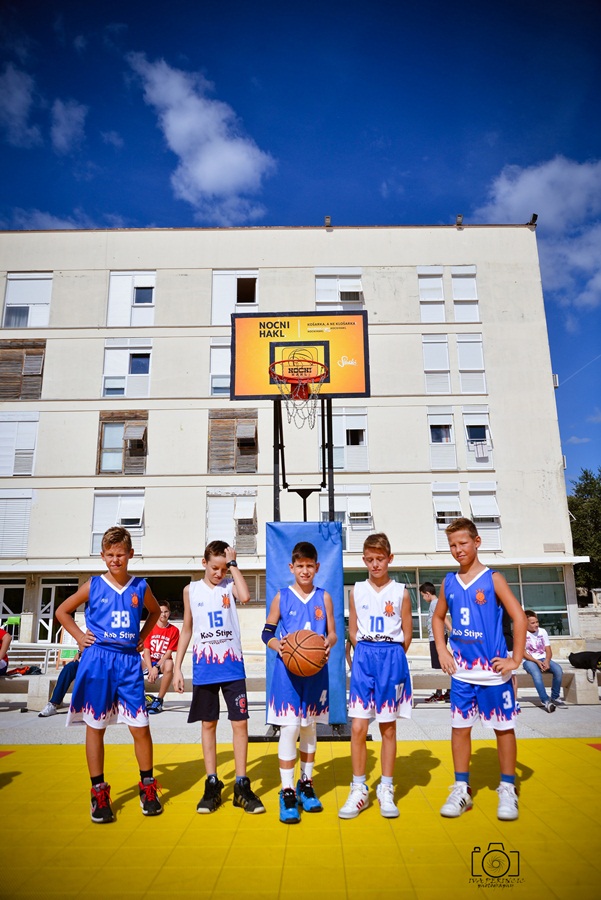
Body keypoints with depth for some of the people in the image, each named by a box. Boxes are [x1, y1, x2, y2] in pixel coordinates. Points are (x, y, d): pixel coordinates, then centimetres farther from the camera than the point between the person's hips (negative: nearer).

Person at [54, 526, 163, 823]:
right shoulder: (93, 586, -1)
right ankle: (99, 792, 22)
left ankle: (148, 788, 20)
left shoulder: (140, 587, 3)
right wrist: (80, 637, 1)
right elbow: (62, 611, 11)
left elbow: (154, 611, 22)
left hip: (130, 662, 1)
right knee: (95, 726, 7)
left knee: (140, 726, 1)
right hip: (97, 661, 0)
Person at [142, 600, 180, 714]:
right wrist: (150, 669, -21)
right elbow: (146, 650, -7)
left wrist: (157, 667, -22)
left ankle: (159, 700, -23)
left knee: (169, 665, -37)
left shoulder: (174, 630, -5)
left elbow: (169, 652, -9)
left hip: (162, 662, -1)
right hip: (148, 661, 2)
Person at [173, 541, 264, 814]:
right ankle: (212, 784, 22)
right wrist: (177, 668, 6)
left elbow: (245, 596, -25)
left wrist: (233, 564, -18)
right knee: (208, 724, 10)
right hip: (204, 666, 1)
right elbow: (187, 629, 9)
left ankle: (241, 786, 12)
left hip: (232, 665, -1)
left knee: (240, 723, 0)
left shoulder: (230, 585, -1)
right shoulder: (191, 590, 3)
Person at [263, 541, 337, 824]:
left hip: (316, 669, 2)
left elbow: (332, 633, 5)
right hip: (287, 669, -2)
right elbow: (267, 632, 3)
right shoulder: (282, 597, -2)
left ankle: (306, 783, 31)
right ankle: (287, 792, 9)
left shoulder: (324, 598, 2)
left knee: (309, 727, 15)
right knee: (289, 728, -5)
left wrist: (328, 644, -16)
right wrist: (277, 646, -17)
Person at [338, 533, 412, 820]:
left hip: (392, 659, -1)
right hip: (363, 659, 1)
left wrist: (390, 656, 5)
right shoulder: (357, 591, 3)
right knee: (358, 728, -1)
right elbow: (353, 631, 10)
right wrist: (367, 653, 2)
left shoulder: (400, 592, -1)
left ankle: (386, 791, 22)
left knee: (388, 728, 9)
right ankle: (359, 790, 14)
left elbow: (406, 634, 4)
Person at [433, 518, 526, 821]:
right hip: (462, 670, 4)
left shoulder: (493, 579, -8)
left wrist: (516, 659, -11)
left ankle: (507, 789, 25)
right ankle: (461, 789, 23)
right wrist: (442, 650, 4)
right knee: (460, 727, 9)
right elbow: (438, 618, 16)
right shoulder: (449, 583, 4)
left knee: (503, 726, 8)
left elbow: (519, 617, -9)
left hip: (493, 669, -3)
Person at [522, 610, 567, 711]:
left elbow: (548, 650, 4)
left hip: (543, 659, 4)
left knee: (558, 669, -23)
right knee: (536, 674, -36)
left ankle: (555, 697, -8)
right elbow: (523, 653, -10)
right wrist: (537, 661, -21)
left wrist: (547, 661, -16)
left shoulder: (542, 631, 5)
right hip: (529, 660, -4)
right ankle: (545, 700, -28)